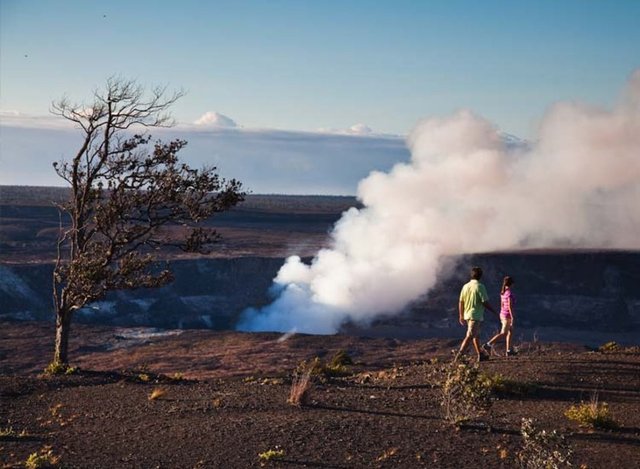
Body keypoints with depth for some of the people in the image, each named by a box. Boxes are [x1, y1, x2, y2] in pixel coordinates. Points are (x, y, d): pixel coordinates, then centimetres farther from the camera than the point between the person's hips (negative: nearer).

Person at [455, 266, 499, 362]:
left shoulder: (465, 286, 7)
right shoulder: (480, 287, -13)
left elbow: (461, 302, 10)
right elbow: (485, 302, -15)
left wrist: (461, 316, 18)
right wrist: (495, 312, -3)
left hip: (467, 315, 7)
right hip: (476, 315, -7)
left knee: (476, 336, 17)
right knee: (470, 336, -9)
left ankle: (481, 355, 25)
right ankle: (459, 354, -17)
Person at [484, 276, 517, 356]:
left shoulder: (503, 292, 7)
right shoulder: (509, 293, -19)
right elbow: (510, 306, -23)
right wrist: (512, 317, -22)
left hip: (502, 314, 9)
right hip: (507, 316, -9)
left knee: (511, 332, 16)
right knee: (503, 333, -4)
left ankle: (509, 350, 17)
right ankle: (488, 344, -10)